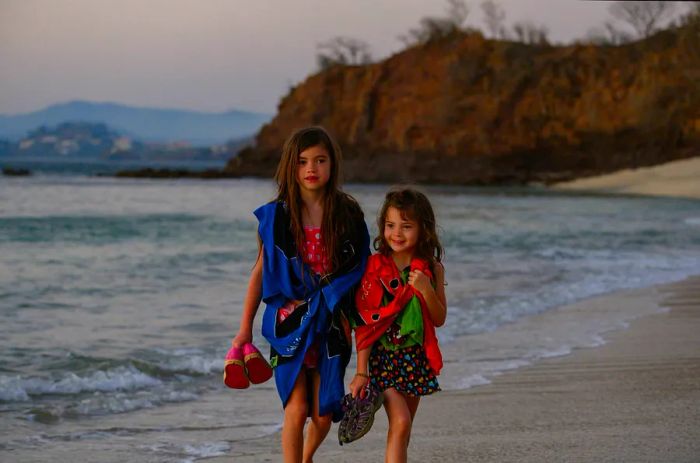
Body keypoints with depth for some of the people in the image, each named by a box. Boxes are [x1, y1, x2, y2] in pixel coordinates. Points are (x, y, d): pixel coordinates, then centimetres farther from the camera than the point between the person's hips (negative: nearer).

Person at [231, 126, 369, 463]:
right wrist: (245, 328, 5)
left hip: (331, 323, 1)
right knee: (297, 409, -8)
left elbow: (359, 271, 4)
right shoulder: (276, 216, -1)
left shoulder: (348, 215, 0)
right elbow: (260, 271, 4)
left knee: (324, 413, 5)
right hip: (290, 320, -1)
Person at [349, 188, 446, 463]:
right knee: (400, 423, -17)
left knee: (403, 429, 10)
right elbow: (364, 323, -8)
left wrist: (426, 290, -16)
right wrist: (361, 371, -11)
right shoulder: (374, 267, -8)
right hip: (382, 356, -4)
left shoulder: (432, 269, 1)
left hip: (416, 358, 4)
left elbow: (439, 319, 3)